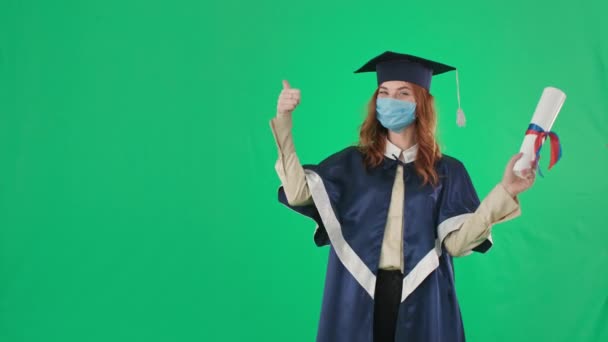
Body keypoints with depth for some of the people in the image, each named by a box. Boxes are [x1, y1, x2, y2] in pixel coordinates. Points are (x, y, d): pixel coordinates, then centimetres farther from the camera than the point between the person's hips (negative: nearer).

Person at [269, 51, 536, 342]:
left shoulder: (446, 171, 4)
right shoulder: (352, 163, 5)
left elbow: (456, 241, -7)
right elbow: (298, 192, -9)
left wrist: (504, 191, -17)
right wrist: (283, 120, -12)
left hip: (421, 300, 0)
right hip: (358, 296, 1)